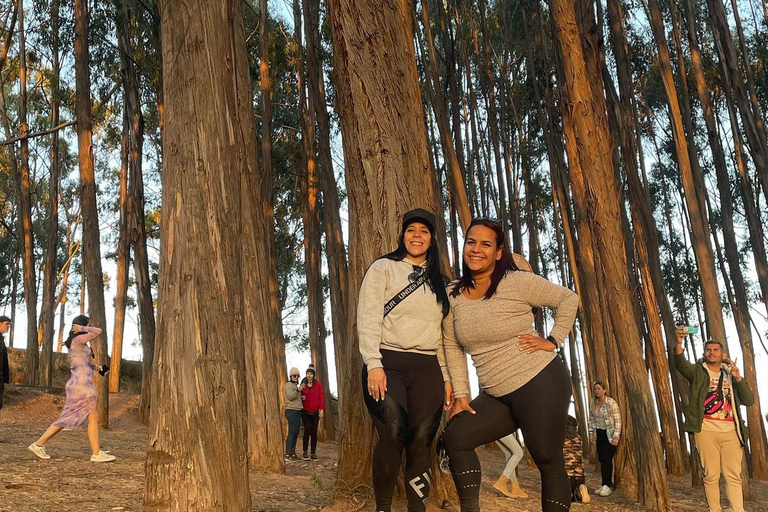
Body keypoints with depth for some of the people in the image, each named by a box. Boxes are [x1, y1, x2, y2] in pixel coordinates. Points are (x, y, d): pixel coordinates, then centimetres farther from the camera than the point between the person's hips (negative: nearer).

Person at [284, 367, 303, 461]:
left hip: (297, 411, 9)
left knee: (296, 433, 7)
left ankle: (293, 453, 11)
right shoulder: (289, 385, -5)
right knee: (292, 432, -12)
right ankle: (287, 454, -12)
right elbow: (290, 396, -19)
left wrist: (302, 397, 7)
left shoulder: (295, 386, 22)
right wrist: (298, 390, -31)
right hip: (291, 411, -9)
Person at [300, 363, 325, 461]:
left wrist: (322, 409, -9)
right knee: (307, 430, -9)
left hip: (315, 412, 0)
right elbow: (300, 395, 16)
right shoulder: (303, 385, 4)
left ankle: (313, 453, 6)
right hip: (305, 412, 0)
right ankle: (305, 452, -2)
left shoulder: (318, 384, 1)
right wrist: (301, 397, -8)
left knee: (314, 432, 2)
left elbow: (321, 396, -2)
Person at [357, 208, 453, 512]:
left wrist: (445, 376, 12)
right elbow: (368, 318, -4)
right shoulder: (383, 268, 6)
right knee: (392, 438, -18)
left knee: (422, 444, -2)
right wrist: (373, 364, -14)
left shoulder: (437, 282, 21)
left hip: (427, 369, 4)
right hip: (388, 364, -4)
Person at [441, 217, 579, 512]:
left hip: (539, 383, -6)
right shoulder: (453, 295, 5)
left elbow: (568, 300, -1)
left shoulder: (518, 282, -9)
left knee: (548, 461, -2)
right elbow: (452, 347, 8)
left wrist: (553, 341, -8)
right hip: (496, 396, 6)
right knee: (454, 436, -5)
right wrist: (461, 395, 3)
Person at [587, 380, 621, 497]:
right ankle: (606, 485, 13)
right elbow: (591, 419, 15)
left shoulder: (611, 403, -15)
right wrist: (591, 432, 5)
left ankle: (607, 486, -4)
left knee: (607, 459, -10)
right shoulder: (594, 403, 5)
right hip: (600, 434, 6)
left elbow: (618, 420, -14)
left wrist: (616, 437, -18)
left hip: (610, 434, -6)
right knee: (601, 460, 5)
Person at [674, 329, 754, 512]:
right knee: (711, 475, 1)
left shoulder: (730, 374, 17)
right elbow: (681, 364, -16)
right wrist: (679, 344, -36)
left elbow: (749, 400, 8)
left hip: (731, 431, 3)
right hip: (706, 430, -3)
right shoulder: (698, 371, 7)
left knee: (734, 475, 2)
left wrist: (738, 378, -6)